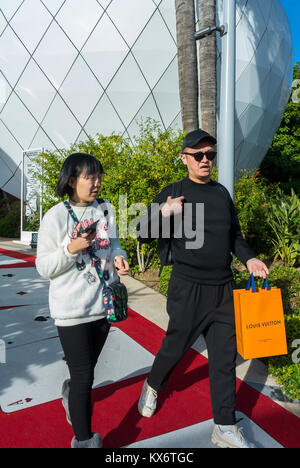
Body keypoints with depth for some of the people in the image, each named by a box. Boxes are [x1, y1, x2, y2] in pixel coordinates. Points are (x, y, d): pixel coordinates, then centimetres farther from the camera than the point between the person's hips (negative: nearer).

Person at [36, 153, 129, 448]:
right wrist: (71, 249, -26)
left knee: (89, 366, 22)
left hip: (103, 302, 5)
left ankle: (71, 392, 56)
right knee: (84, 376, 1)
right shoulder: (56, 216, -13)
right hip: (72, 309, -5)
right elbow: (44, 267, -10)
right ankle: (83, 440, 22)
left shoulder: (105, 209, 3)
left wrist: (118, 257, -9)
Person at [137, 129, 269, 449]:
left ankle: (225, 428, 24)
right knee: (175, 346, 10)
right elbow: (142, 234, -6)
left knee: (224, 356, 9)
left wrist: (249, 258, 2)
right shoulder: (173, 193, -5)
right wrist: (163, 213, -24)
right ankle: (153, 386, 43)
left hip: (223, 288, 5)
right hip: (188, 288, -4)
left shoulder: (222, 192, 10)